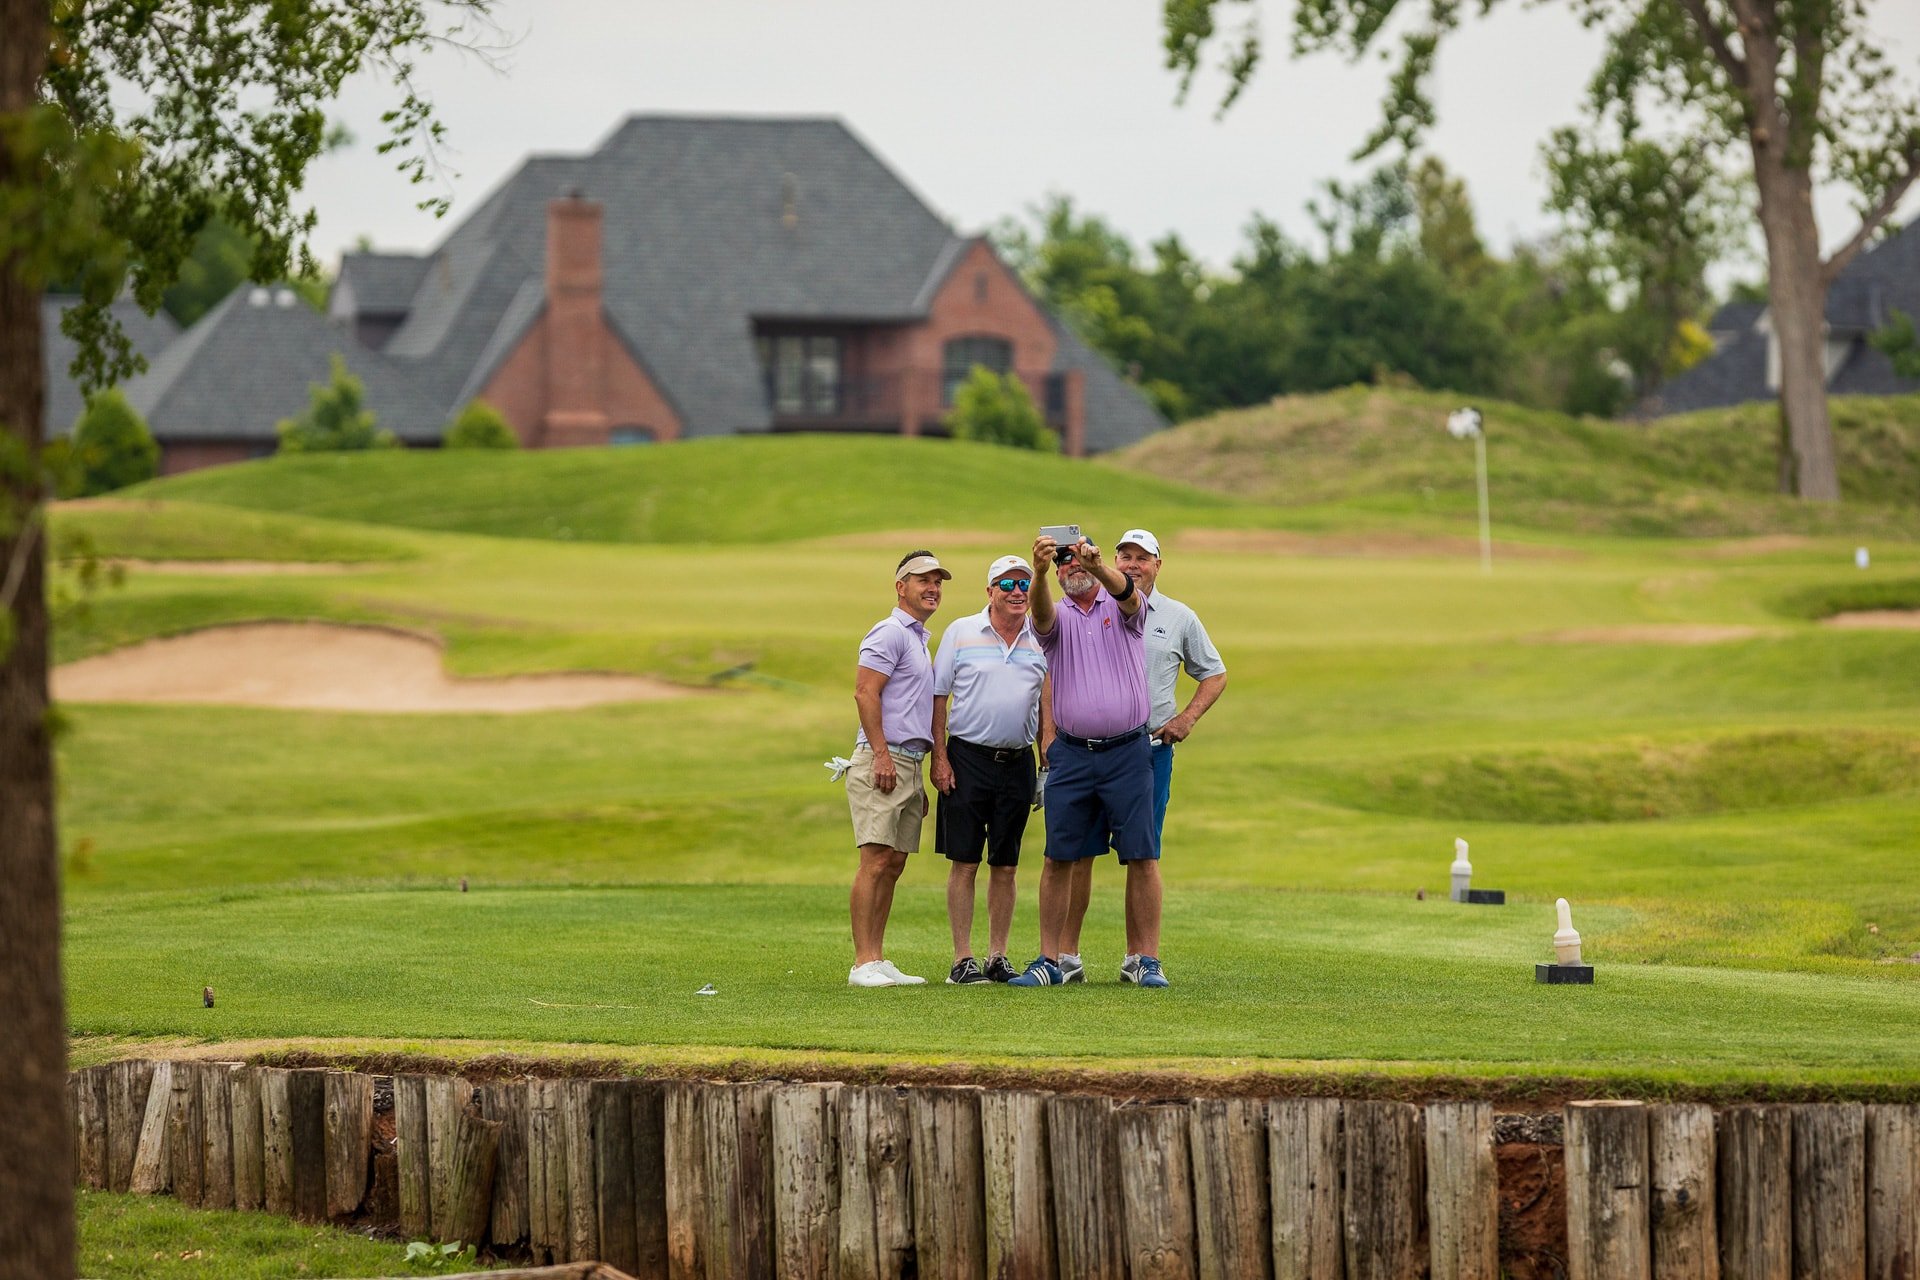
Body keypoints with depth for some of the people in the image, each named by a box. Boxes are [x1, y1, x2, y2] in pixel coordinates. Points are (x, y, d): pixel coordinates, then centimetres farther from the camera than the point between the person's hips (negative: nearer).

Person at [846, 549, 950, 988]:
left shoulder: (919, 639, 24)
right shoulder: (890, 633, -6)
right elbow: (865, 693, -16)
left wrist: (920, 778, 25)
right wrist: (882, 755, -22)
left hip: (909, 765, 10)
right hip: (883, 760, -10)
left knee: (894, 865, 7)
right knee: (876, 861, -13)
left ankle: (877, 960, 8)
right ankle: (864, 964, -16)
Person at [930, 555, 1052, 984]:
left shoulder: (1040, 642, 9)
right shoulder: (961, 633, 0)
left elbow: (1046, 707, 13)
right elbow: (939, 697, 1)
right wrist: (939, 757, -7)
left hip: (1017, 763, 3)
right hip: (968, 758, -3)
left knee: (1005, 866, 6)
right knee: (964, 863, -4)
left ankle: (997, 957, 13)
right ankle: (962, 960, -1)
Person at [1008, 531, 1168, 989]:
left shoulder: (1123, 608, 5)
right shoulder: (1057, 617, 8)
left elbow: (1126, 593, -19)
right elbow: (1041, 613, -16)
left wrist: (1097, 563, -41)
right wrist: (1040, 571, -39)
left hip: (1128, 751, -2)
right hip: (1071, 755, 2)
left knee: (1142, 857, -2)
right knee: (1059, 858, 1)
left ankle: (1149, 960, 2)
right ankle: (1049, 960, 6)